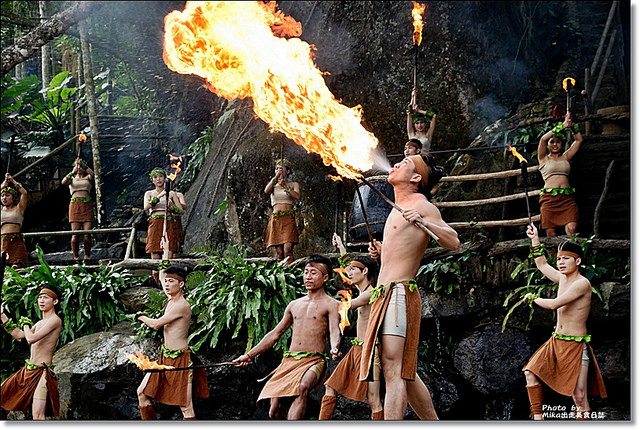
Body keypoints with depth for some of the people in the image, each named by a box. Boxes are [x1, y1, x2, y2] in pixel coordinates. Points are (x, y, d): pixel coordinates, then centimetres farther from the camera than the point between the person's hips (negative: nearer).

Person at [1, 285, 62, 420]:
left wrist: (25, 324, -3)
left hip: (42, 372, -9)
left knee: (38, 417, -16)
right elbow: (18, 335, 24)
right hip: (28, 371, 9)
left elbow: (31, 339, -23)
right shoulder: (40, 323, 15)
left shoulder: (55, 320, -13)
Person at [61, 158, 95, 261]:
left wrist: (82, 163, -13)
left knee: (87, 233, -7)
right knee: (75, 234, -8)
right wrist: (72, 172, -15)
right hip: (75, 205, 0)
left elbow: (92, 173, -8)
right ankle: (76, 257, -3)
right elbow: (63, 182, -6)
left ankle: (87, 256, 3)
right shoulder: (72, 178, 16)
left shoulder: (87, 178, 16)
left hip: (87, 206, 0)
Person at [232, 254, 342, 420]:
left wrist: (335, 349, -35)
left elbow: (335, 332, -11)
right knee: (275, 411, -7)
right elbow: (275, 334, 26)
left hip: (313, 361, -6)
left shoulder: (331, 305, 4)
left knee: (302, 387, -38)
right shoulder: (294, 305, 21)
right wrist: (249, 355, 23)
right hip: (289, 361, 6)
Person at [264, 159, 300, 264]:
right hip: (275, 219, 2)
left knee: (287, 249, -18)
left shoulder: (294, 185, 13)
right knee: (279, 252, -5)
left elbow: (297, 196, -7)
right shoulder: (274, 185, 18)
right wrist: (276, 177, -7)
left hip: (288, 219, -2)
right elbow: (266, 191, -5)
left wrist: (285, 187, -16)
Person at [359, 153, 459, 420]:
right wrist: (382, 252, 13)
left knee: (393, 370, -17)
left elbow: (453, 242, -13)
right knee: (405, 373, 12)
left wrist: (423, 222, -25)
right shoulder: (398, 208, 23)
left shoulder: (421, 205, -3)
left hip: (400, 292, -10)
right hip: (384, 295, 10)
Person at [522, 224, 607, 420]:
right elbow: (542, 265, 27)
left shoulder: (582, 283, -17)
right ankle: (537, 416, 7)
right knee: (530, 372, -1)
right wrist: (535, 240, 23)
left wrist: (533, 298, -6)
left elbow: (554, 304, -23)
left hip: (576, 345, -8)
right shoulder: (563, 279, 9)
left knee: (579, 396, -11)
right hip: (556, 341, 8)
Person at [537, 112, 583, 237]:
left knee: (572, 229, -17)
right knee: (551, 234, -7)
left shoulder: (565, 157, 21)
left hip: (567, 198, 2)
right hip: (549, 198, -2)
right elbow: (543, 139, -2)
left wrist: (572, 125, 8)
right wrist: (562, 126, -3)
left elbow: (579, 140, 20)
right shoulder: (544, 158, 13)